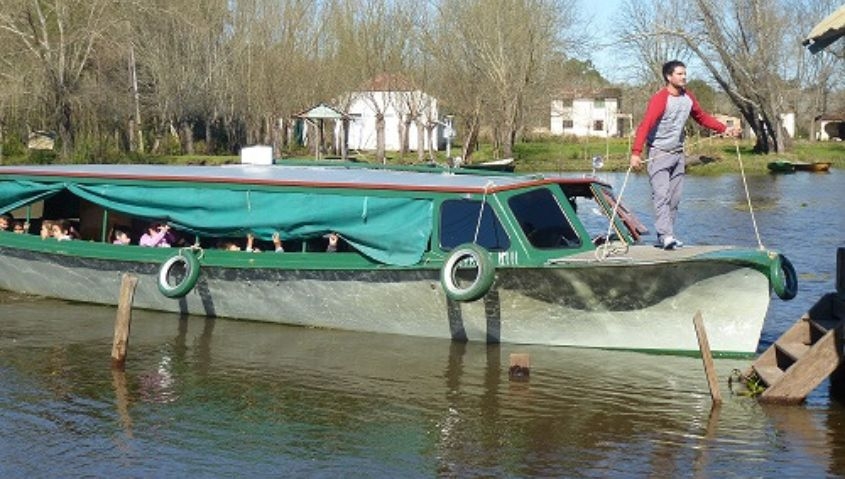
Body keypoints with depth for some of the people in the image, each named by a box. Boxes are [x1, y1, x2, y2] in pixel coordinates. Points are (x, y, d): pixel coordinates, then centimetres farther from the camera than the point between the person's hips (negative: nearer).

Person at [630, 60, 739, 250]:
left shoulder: (688, 98, 5)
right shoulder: (660, 99, -19)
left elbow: (702, 117, 20)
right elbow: (645, 125, -28)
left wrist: (724, 129, 10)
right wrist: (636, 153, -39)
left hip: (678, 154, 7)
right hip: (659, 154, -7)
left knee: (674, 198, 6)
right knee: (661, 195, -15)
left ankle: (667, 237, 11)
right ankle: (665, 236, -23)